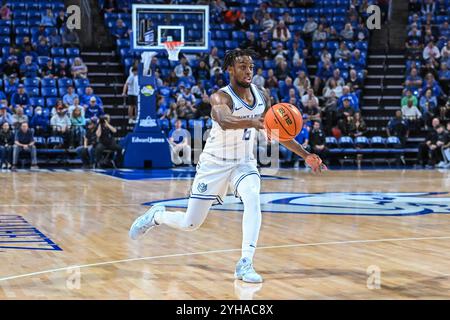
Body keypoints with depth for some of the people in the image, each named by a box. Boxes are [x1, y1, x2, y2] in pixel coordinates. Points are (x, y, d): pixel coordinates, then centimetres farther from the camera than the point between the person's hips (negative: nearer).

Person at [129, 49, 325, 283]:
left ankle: (245, 264, -28)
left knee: (253, 199, -29)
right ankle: (156, 215, 35)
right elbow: (225, 122, -45)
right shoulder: (221, 97, -22)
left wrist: (306, 155, 3)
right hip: (214, 163, -4)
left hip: (244, 163, 4)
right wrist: (251, 122, -64)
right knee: (190, 224, 1)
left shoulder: (261, 97, -3)